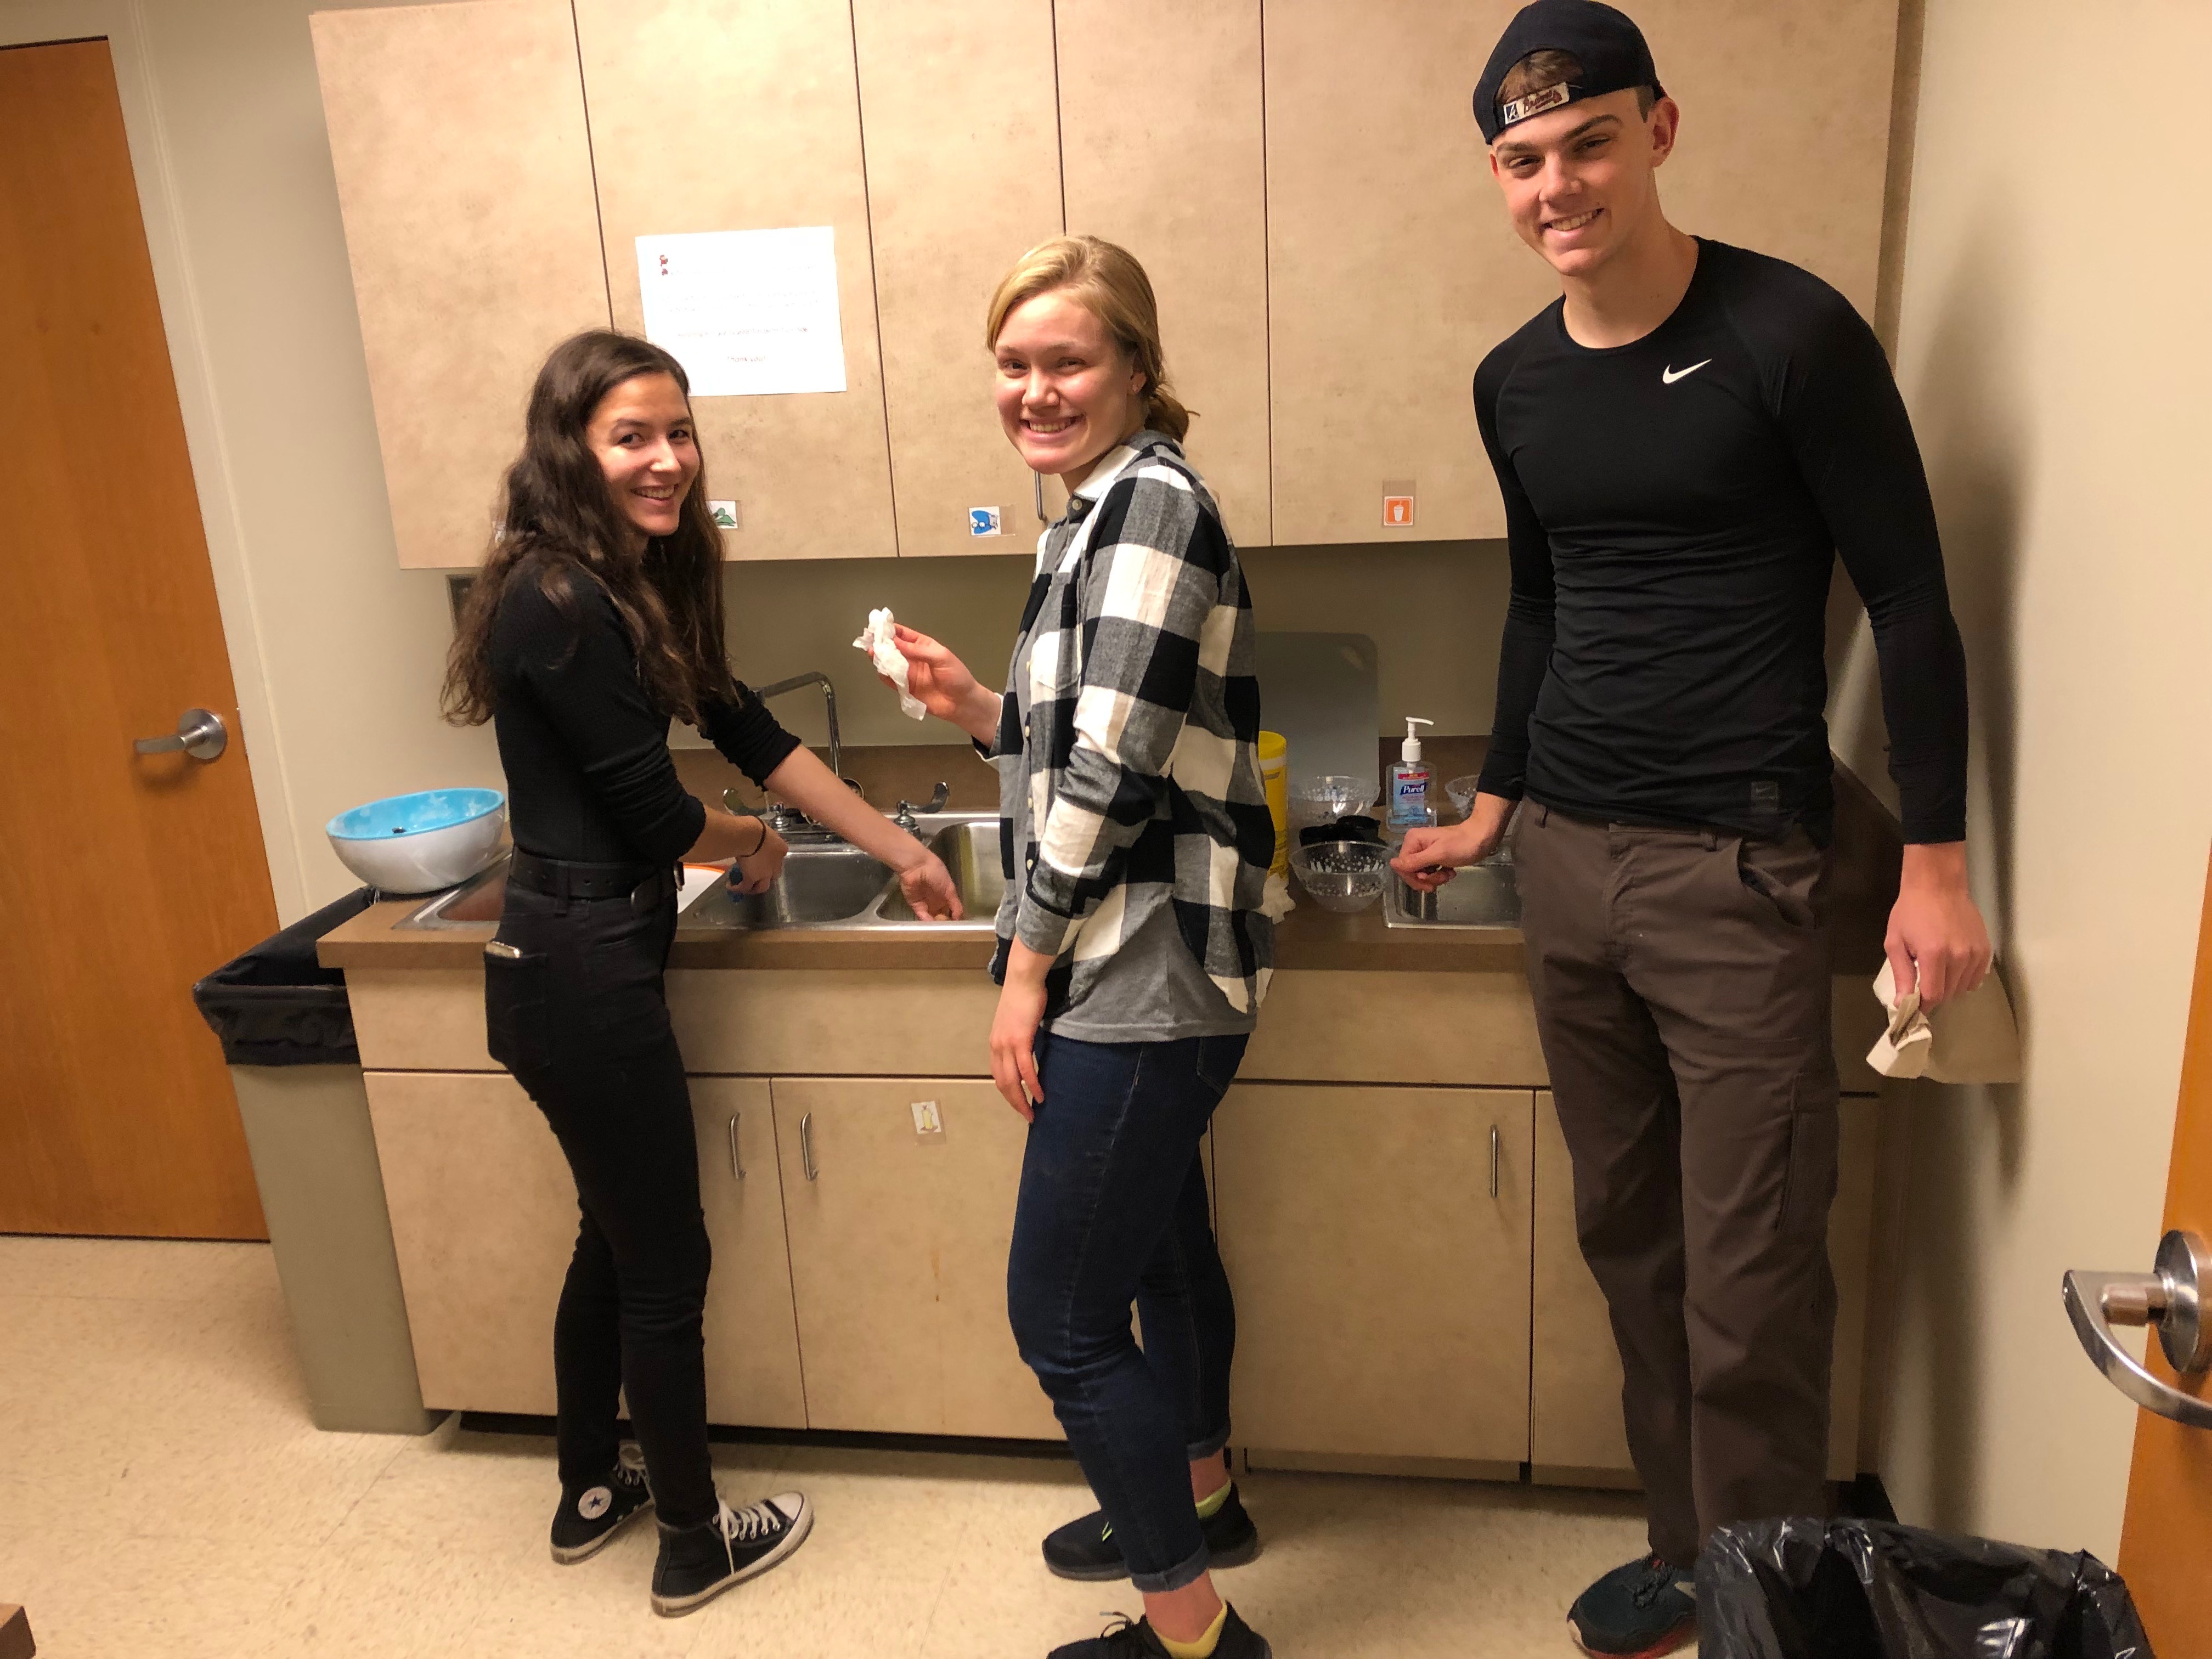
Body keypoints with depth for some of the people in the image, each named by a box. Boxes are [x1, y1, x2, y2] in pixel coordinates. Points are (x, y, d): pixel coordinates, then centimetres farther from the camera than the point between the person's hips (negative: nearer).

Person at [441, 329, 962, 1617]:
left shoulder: (642, 583, 7)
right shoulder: (560, 603, -21)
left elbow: (753, 733, 11)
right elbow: (656, 814, -18)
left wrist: (901, 851, 12)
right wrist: (753, 844, 4)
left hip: (581, 963, 10)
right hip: (584, 972, -9)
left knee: (616, 1238, 23)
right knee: (667, 1266, 7)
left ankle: (591, 1494, 43)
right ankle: (695, 1544, 28)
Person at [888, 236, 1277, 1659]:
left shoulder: (1147, 502, -16)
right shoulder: (1109, 510, 14)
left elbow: (1116, 767, -21)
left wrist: (1029, 963, -15)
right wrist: (982, 710, 3)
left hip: (1141, 976, -10)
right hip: (1141, 968, 10)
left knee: (1064, 1315, -1)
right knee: (1162, 1245, 24)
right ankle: (1200, 1499, 46)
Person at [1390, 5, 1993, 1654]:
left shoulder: (1790, 333, -8)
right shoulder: (1515, 383, 9)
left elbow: (1911, 602, -5)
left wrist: (1937, 860, -8)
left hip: (1738, 868, -5)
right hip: (1570, 857, 6)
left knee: (1750, 1282, -1)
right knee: (1628, 1237, 12)